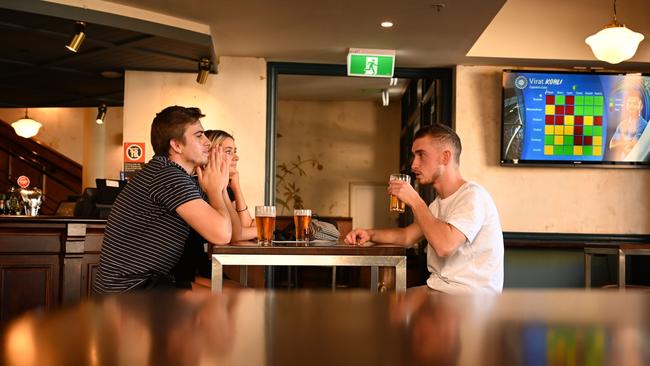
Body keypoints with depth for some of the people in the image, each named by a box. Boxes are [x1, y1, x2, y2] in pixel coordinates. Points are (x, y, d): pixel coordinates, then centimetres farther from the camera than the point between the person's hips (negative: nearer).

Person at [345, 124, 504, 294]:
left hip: (468, 294, -8)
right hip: (440, 288, 8)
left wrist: (414, 200, -19)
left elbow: (445, 246, -29)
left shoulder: (472, 195, -16)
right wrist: (370, 234, 5)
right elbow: (408, 235, 23)